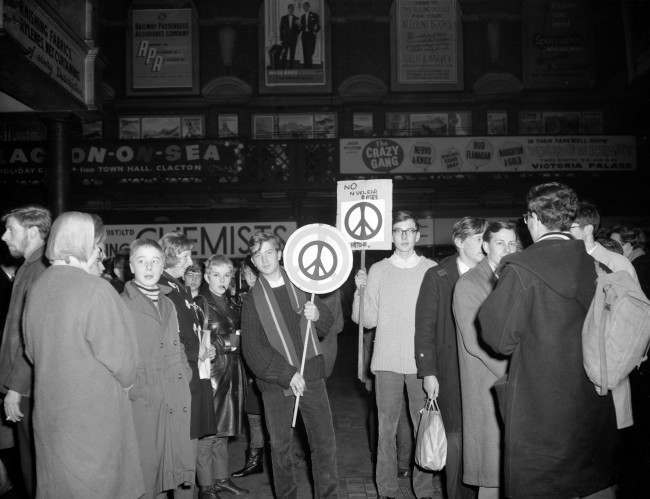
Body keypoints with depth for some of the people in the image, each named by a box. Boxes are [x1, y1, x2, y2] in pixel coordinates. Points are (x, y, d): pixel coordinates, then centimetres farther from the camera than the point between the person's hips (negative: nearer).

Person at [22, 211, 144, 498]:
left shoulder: (38, 287, -1)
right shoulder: (95, 289, -20)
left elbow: (31, 351, 9)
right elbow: (117, 353, -16)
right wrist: (126, 380, 4)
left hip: (49, 407, 6)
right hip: (93, 410, -6)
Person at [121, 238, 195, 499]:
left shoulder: (168, 304, 16)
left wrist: (186, 374, 10)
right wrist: (132, 390, -15)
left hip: (176, 403, 6)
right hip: (142, 405, -6)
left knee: (172, 472, 11)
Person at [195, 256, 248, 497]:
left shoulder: (229, 303, 12)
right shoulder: (201, 303, -9)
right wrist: (230, 340, -12)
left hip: (232, 372, 7)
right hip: (211, 370, -7)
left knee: (223, 430, 15)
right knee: (207, 432, 0)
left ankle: (221, 478, 25)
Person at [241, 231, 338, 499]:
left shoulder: (300, 285, 9)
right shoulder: (252, 299, 2)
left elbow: (327, 325, 16)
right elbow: (252, 348, -6)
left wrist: (317, 314, -8)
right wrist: (287, 375, -15)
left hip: (311, 374, 2)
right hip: (275, 381, -2)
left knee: (325, 442, 2)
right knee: (280, 447, 5)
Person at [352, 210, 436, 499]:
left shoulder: (432, 270, 6)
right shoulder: (378, 270, 7)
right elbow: (368, 321, 3)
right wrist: (360, 290, -9)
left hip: (421, 361, 0)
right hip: (387, 361, 0)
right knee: (386, 428, 4)